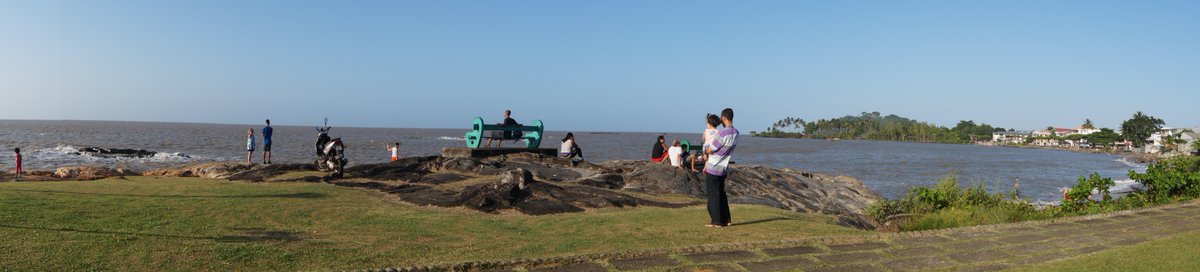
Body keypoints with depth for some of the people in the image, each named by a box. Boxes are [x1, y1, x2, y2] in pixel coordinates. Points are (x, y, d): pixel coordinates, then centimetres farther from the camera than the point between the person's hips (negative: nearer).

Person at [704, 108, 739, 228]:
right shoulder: (735, 133, 3)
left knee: (713, 195, 2)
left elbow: (710, 150, -15)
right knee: (721, 193, 18)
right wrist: (707, 163, 15)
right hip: (724, 168, 8)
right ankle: (726, 219, 22)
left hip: (713, 169, -8)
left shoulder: (722, 133, -24)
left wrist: (705, 151, 10)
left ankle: (717, 222, 7)